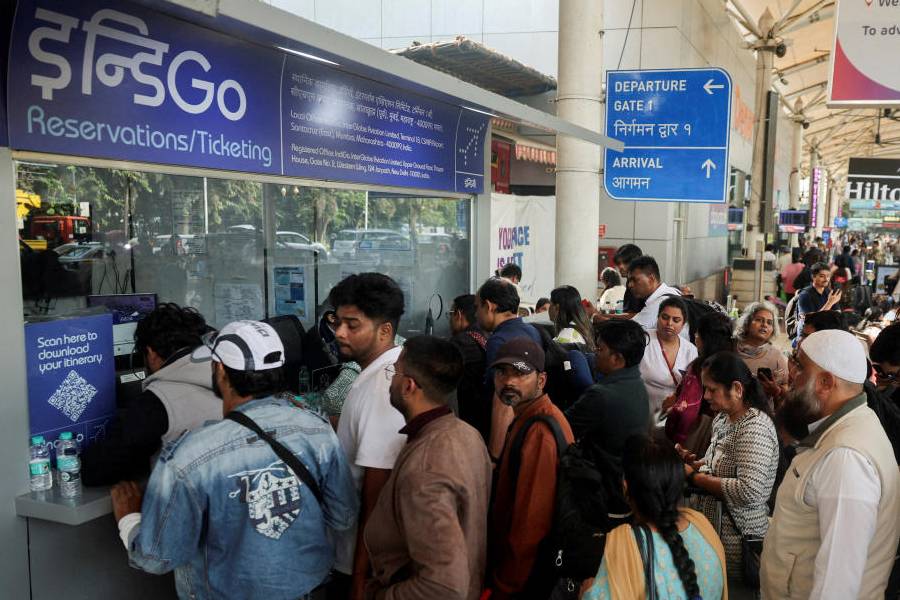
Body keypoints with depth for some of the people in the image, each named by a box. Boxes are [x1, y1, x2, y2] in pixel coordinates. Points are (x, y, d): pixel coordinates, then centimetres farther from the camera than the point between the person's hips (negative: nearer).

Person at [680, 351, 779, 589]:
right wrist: (693, 461, -1)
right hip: (714, 525, 8)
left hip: (738, 537, -8)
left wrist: (694, 477, -22)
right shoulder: (722, 418, 6)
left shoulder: (755, 427, -21)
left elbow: (750, 492, -29)